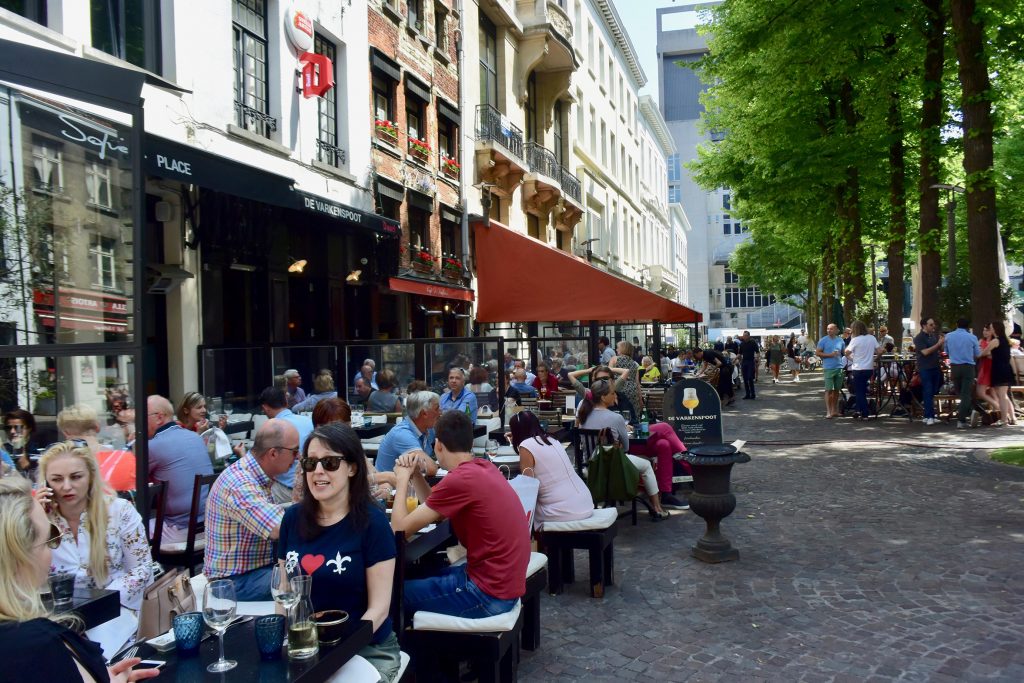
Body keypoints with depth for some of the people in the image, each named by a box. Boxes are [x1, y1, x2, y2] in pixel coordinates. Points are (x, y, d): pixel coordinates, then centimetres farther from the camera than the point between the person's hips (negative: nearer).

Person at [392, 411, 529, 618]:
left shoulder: (459, 479, -21)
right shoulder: (482, 467, 7)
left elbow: (400, 528, -12)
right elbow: (435, 511, 17)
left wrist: (403, 479, 1)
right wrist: (415, 473, 6)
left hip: (489, 593, -9)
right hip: (503, 581, 9)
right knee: (423, 576, 24)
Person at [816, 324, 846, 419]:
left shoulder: (840, 340, 10)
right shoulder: (823, 340, -2)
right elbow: (817, 353, -4)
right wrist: (830, 355, -12)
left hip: (839, 367, 4)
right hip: (829, 368, -4)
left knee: (836, 390, 10)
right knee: (828, 390, -8)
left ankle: (834, 410, 19)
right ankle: (828, 411, -7)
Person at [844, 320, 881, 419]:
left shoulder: (855, 340, -13)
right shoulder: (872, 338, 1)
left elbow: (847, 352, -7)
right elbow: (879, 351, 1)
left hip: (858, 369, -6)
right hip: (869, 368, 6)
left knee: (859, 392, 3)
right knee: (862, 390, 19)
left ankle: (864, 414, 1)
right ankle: (860, 411, 22)